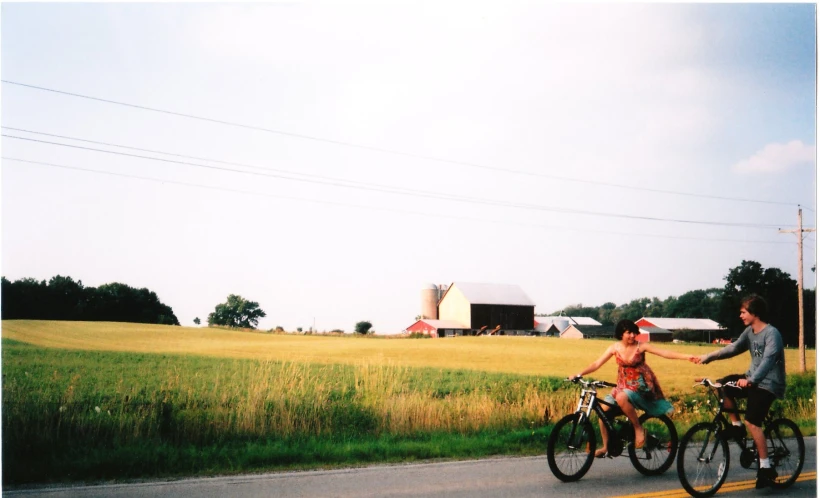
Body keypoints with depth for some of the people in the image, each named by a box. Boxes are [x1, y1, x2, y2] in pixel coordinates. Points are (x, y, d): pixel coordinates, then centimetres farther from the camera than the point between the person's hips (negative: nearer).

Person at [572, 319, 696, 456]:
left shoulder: (641, 346, -10)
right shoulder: (615, 348, -1)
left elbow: (665, 353, -18)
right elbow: (597, 364, -1)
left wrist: (686, 356, -30)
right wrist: (579, 374, -14)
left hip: (641, 385, -5)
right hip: (623, 385, 5)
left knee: (621, 398, -35)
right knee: (603, 408, -9)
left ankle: (639, 428, -15)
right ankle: (606, 446, 5)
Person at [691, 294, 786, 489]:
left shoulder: (772, 334, -20)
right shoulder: (749, 331, 6)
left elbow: (768, 360, -32)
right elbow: (734, 348, 7)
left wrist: (751, 380, -45)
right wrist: (708, 356, -3)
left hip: (768, 383, -9)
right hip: (752, 379, 9)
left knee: (752, 421, -19)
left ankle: (766, 467, -11)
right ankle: (736, 426, 8)